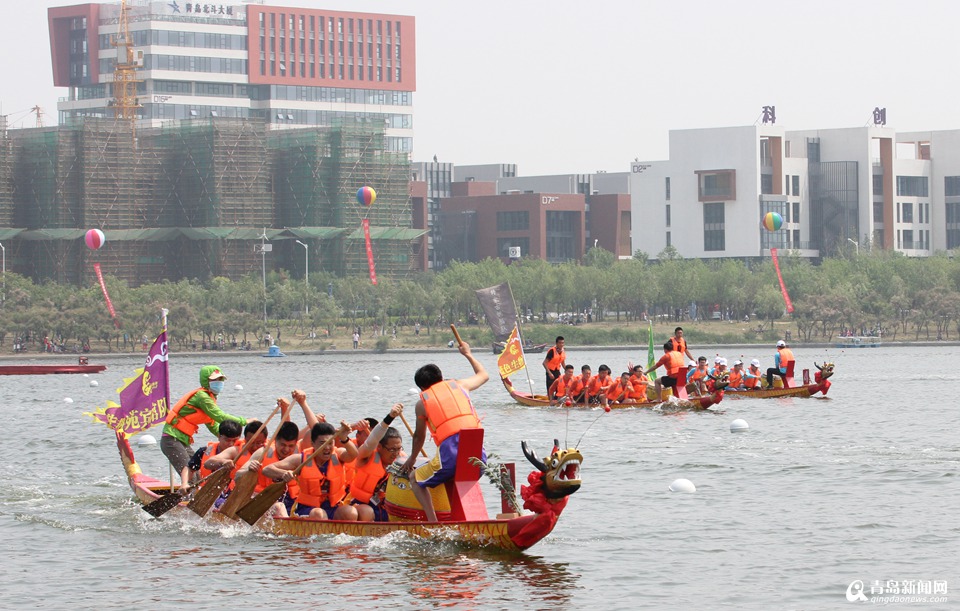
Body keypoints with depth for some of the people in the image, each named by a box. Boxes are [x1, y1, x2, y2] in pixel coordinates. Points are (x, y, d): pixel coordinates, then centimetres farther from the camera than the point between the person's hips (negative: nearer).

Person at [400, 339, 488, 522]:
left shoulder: (422, 402, 14)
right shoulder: (459, 385, 19)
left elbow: (419, 436, 27)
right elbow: (483, 375, 41)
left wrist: (412, 459, 45)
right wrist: (468, 354, 57)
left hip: (450, 454, -4)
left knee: (415, 480, 17)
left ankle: (433, 522, 0)